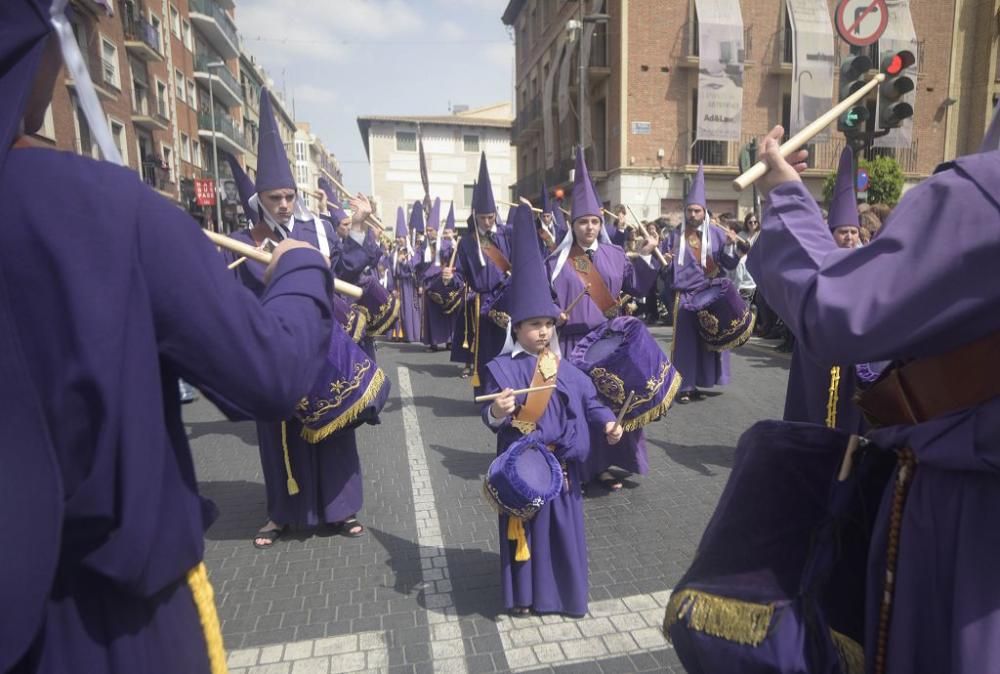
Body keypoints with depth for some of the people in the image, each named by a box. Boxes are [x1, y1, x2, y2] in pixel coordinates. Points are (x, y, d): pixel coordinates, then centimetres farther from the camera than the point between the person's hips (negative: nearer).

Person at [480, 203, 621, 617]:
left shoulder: (566, 369, 4)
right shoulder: (502, 368, -10)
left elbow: (589, 401, 8)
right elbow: (492, 417, -13)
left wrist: (607, 422, -9)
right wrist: (497, 412, -36)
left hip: (562, 464, 4)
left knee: (564, 528, 14)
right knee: (525, 527, 10)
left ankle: (566, 592, 32)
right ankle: (523, 594, 28)